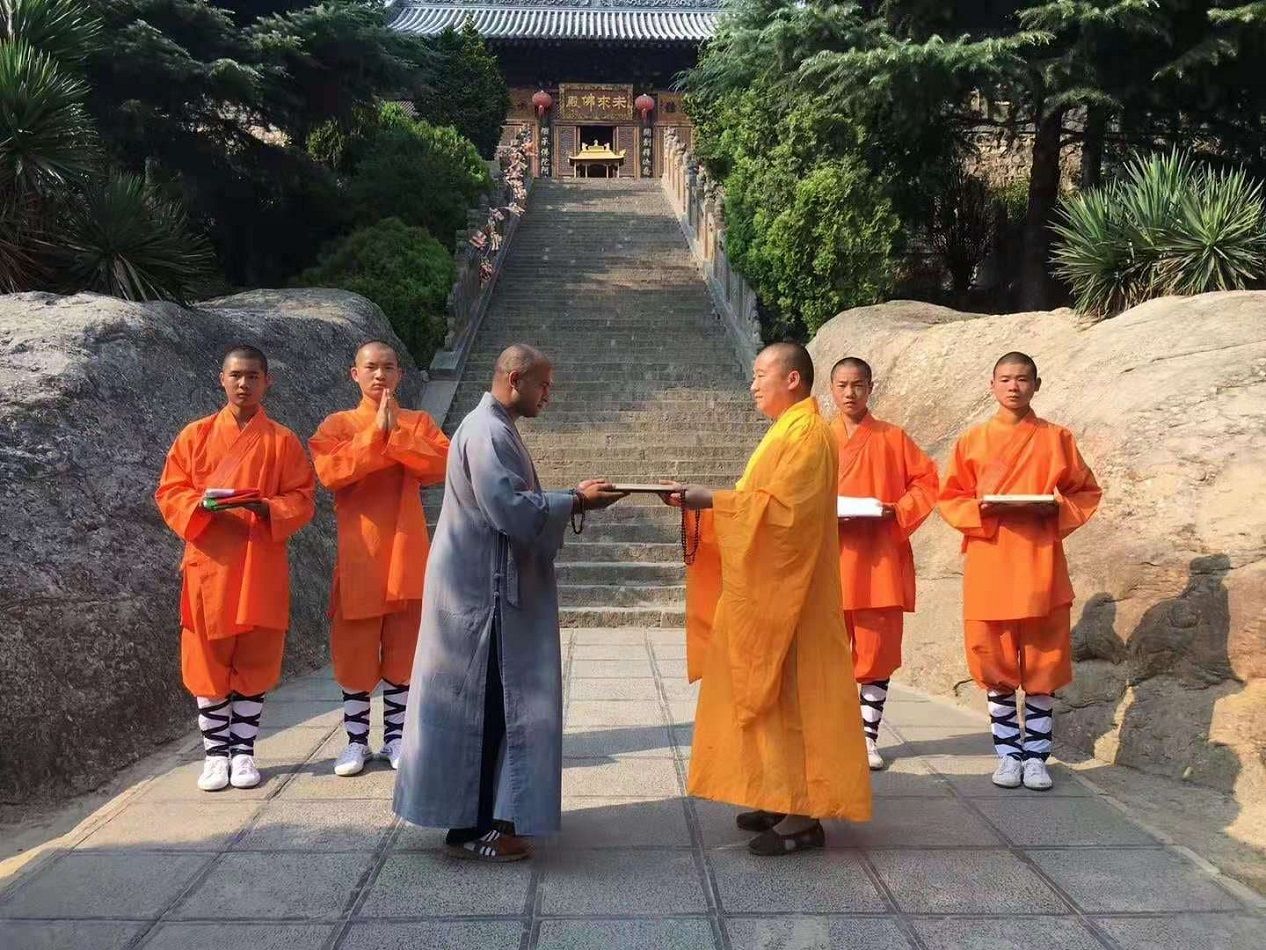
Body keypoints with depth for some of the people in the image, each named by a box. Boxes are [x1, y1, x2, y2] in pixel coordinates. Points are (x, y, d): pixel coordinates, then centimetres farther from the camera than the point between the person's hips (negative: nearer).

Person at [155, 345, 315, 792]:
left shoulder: (283, 441, 3)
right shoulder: (195, 435, 5)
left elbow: (302, 500, 0)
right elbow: (169, 493, 3)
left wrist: (266, 507, -19)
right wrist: (203, 504, -17)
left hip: (262, 567, 0)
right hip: (208, 565, 0)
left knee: (255, 660, 5)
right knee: (208, 660, 4)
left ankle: (243, 751, 17)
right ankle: (215, 752, 16)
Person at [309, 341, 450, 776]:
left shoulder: (418, 422, 8)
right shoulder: (337, 425, 3)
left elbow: (441, 466, -10)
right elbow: (330, 472, -15)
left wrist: (395, 435, -17)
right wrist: (375, 433, -17)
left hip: (407, 555, 1)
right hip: (358, 556, -1)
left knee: (403, 649, 7)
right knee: (354, 649, 3)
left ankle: (395, 736, 18)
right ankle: (356, 740, 14)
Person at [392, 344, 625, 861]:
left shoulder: (495, 428, 15)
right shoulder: (487, 434, -17)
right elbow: (513, 512, -25)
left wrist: (572, 498, 10)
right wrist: (576, 502, -15)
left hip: (492, 590, 11)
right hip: (483, 593, -11)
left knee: (496, 704, 15)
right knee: (485, 707, -4)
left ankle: (482, 814, 25)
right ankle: (473, 827, 3)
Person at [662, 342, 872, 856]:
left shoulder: (807, 434, -15)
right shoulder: (788, 431, 17)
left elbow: (779, 507, -25)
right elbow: (763, 505, 17)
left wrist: (713, 501, -21)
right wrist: (705, 500, 6)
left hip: (788, 594, -10)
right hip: (769, 591, 10)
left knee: (790, 697, -6)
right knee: (774, 695, 13)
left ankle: (803, 817, -1)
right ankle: (785, 799, 20)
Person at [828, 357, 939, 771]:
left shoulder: (892, 438, 4)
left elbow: (927, 481, 4)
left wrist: (897, 512, -10)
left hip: (879, 561, -1)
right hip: (831, 560, 1)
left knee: (878, 649, 2)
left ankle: (868, 736, 13)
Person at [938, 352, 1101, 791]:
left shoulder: (1057, 438, 5)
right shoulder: (973, 441, 6)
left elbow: (1086, 492, 7)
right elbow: (949, 499, 6)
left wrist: (1056, 508, -11)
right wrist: (983, 509, -13)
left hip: (1040, 567, 0)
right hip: (989, 566, 1)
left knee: (1042, 666, 3)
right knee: (996, 665, 4)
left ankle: (1036, 756, 13)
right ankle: (1008, 754, 15)